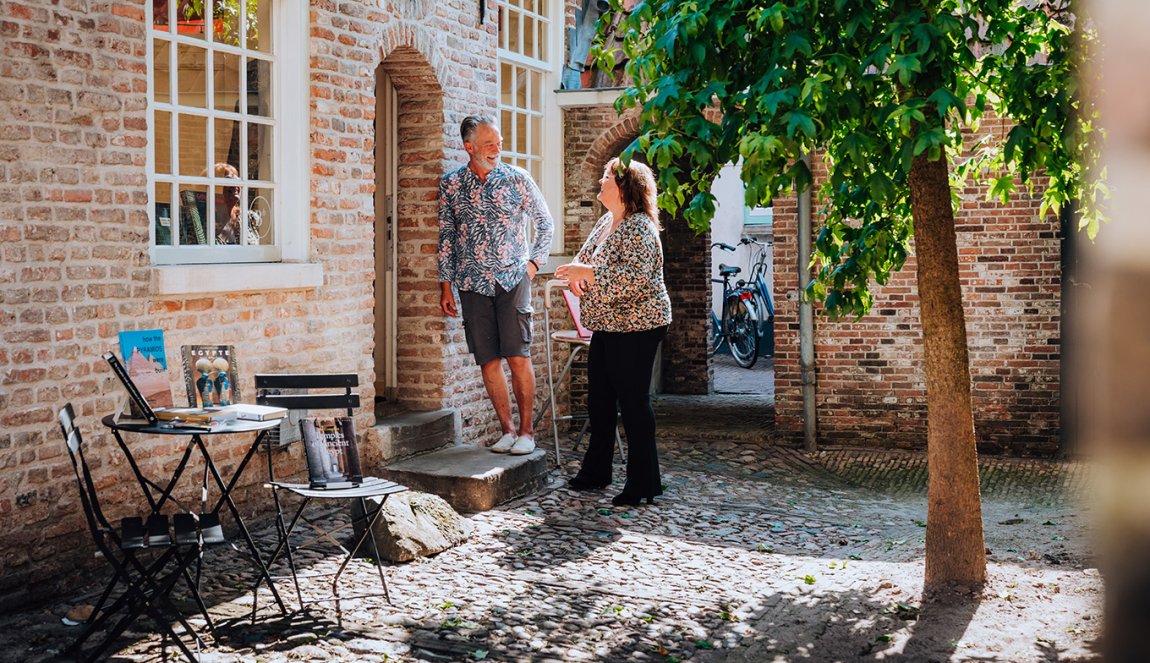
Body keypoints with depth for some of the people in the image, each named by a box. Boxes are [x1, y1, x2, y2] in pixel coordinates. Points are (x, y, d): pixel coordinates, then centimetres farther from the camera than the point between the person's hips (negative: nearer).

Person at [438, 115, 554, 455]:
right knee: (488, 361, 2)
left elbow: (545, 223, 12)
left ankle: (527, 430, 2)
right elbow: (446, 237, 10)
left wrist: (534, 262, 4)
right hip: (472, 284, 2)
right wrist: (446, 285, 7)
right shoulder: (451, 184, 6)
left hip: (512, 279, -2)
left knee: (518, 357, -8)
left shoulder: (517, 178, 2)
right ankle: (508, 429, 12)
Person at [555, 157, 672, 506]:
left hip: (636, 325, -10)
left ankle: (643, 484, 3)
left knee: (632, 400, -5)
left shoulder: (639, 227, -17)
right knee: (599, 398, 15)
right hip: (607, 324, 10)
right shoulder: (608, 221, 12)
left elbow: (636, 275, -28)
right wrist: (576, 273, 1)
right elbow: (587, 255, 25)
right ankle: (596, 471, 29)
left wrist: (587, 273, -27)